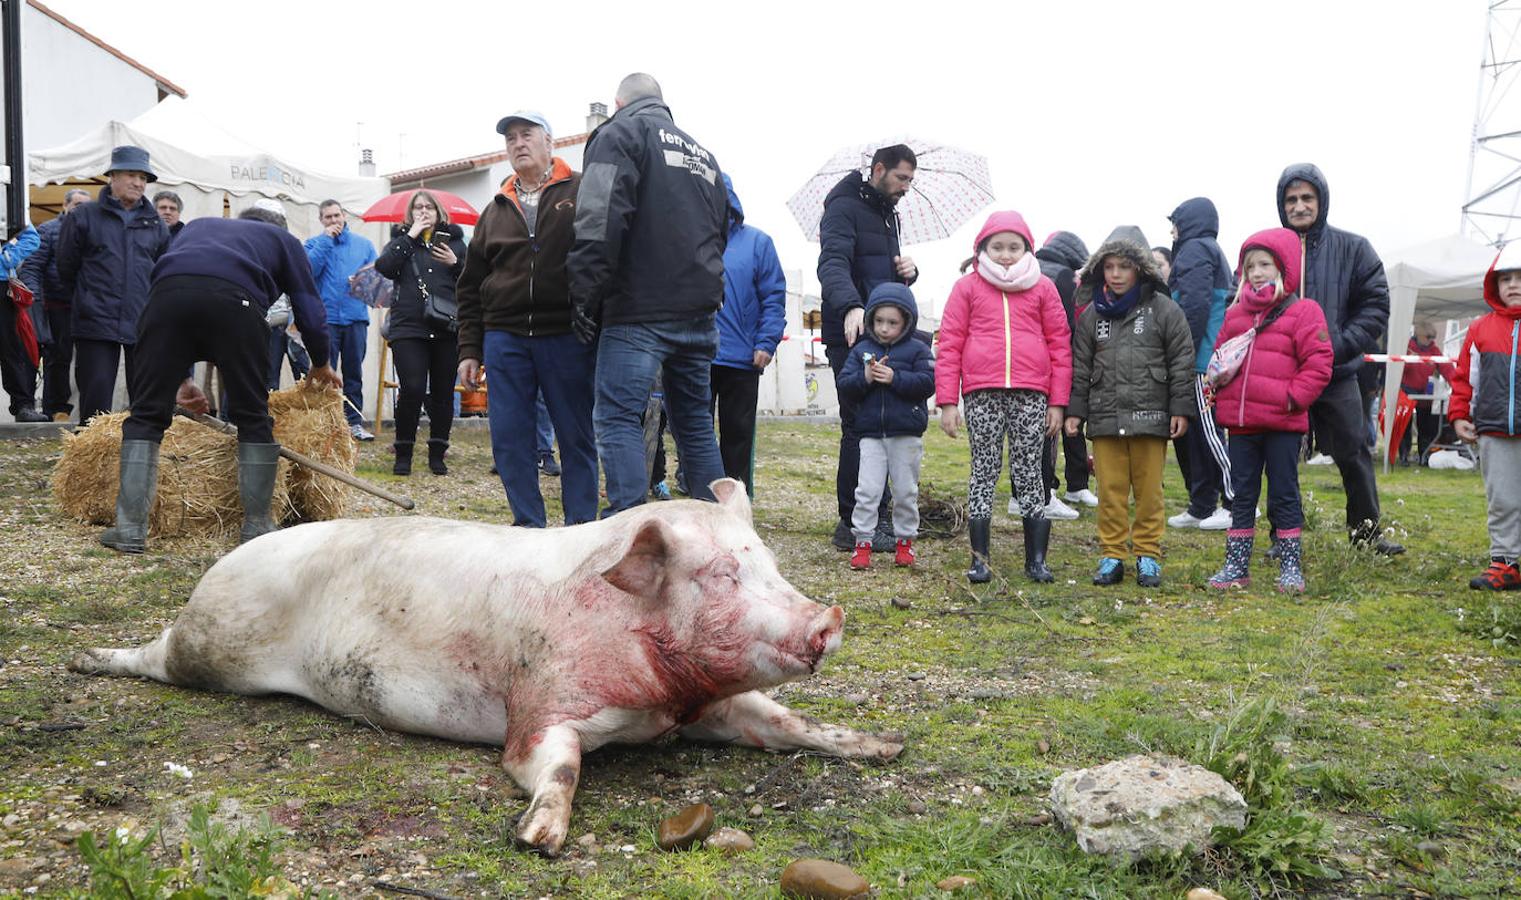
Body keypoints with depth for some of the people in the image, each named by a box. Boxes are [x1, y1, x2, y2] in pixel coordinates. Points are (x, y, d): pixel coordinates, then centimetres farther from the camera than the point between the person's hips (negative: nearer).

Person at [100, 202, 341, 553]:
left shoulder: (198, 226, 43)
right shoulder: (284, 240, 34)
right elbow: (310, 312, 27)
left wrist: (178, 379, 40)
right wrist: (321, 365, 47)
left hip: (167, 291, 2)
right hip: (234, 298, -2)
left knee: (146, 413, 9)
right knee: (253, 416, 12)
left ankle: (130, 528, 5)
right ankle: (257, 525, 17)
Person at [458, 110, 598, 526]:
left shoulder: (581, 192, 4)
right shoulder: (495, 210, 17)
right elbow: (471, 286, 18)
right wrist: (469, 350, 11)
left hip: (567, 337, -4)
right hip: (504, 337, 4)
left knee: (576, 437, 2)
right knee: (509, 438, 2)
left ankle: (580, 526, 13)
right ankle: (529, 524, 13)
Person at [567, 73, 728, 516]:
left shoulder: (620, 133, 1)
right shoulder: (703, 153, 24)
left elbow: (601, 218, -14)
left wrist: (587, 296, -11)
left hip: (639, 311, -7)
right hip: (699, 313, 7)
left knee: (619, 418, -6)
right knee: (695, 421, 14)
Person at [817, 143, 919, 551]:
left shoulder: (887, 216, 23)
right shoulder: (845, 208, -7)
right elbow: (832, 263, -23)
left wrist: (909, 270, 5)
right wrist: (851, 306, -41)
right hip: (852, 335, -9)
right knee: (860, 427, -9)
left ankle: (877, 515, 16)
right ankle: (853, 524, -3)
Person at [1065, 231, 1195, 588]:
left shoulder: (1163, 309, 1)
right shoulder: (1092, 313, 9)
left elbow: (1181, 362, 0)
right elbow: (1080, 367, 12)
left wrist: (1181, 409, -5)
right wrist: (1075, 410, 7)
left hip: (1150, 416, -2)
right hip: (1105, 418, 2)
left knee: (1149, 490, 4)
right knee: (1110, 490, 4)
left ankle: (1148, 555, 15)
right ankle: (1111, 556, 14)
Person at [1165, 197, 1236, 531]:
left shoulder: (1195, 250, -6)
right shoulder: (1212, 251, 24)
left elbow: (1193, 305, -18)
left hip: (1200, 359, -10)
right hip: (1209, 358, 10)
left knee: (1206, 430, -7)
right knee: (1188, 431, 12)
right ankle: (1201, 507, 17)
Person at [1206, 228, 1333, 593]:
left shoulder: (1302, 313, -3)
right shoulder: (1236, 314, 13)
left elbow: (1318, 362, -7)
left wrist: (1294, 397, -15)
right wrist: (1217, 390, 5)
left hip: (1283, 424, -5)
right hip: (1240, 422, 5)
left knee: (1284, 495, 4)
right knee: (1242, 495, 11)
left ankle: (1291, 566, 14)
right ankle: (1237, 565, 18)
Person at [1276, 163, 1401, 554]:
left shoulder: (1352, 248, 0)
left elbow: (1376, 306, 0)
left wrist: (1340, 347, -12)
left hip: (1338, 375, 0)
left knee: (1354, 452, 7)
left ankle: (1366, 529, 23)